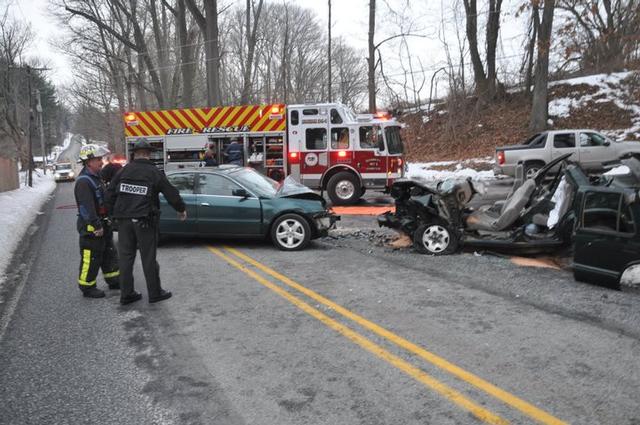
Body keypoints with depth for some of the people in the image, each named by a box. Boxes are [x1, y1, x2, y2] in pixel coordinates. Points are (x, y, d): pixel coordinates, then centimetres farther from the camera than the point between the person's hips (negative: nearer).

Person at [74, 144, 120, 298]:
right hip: (91, 227, -10)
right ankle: (87, 287, 11)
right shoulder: (83, 181, -20)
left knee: (109, 253, 19)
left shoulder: (97, 177, 13)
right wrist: (96, 226, -25)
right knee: (91, 258, -1)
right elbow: (87, 207, -25)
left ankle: (113, 280, 32)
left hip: (102, 223, 10)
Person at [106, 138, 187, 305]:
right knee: (149, 258, 3)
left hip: (124, 220, 4)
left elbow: (110, 193, 7)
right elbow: (171, 193, -1)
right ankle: (155, 293, 12)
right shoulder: (154, 172, -4)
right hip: (144, 221, -4)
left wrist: (113, 213, 19)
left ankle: (126, 294, 16)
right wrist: (181, 209, 14)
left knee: (126, 257, 10)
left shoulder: (124, 171, 6)